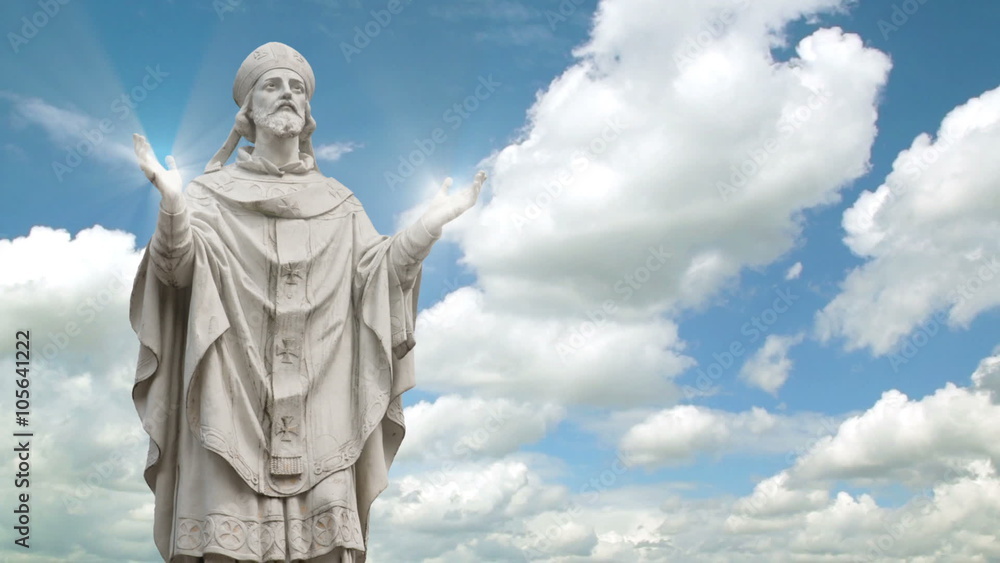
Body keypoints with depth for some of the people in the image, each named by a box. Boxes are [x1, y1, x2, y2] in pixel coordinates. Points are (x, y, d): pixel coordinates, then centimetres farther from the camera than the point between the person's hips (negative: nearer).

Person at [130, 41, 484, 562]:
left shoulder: (338, 204, 16)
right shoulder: (213, 192, 7)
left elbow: (377, 272, 5)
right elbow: (179, 265, -9)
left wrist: (432, 223, -8)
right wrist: (172, 203, -28)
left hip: (319, 417, 2)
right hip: (233, 410, -2)